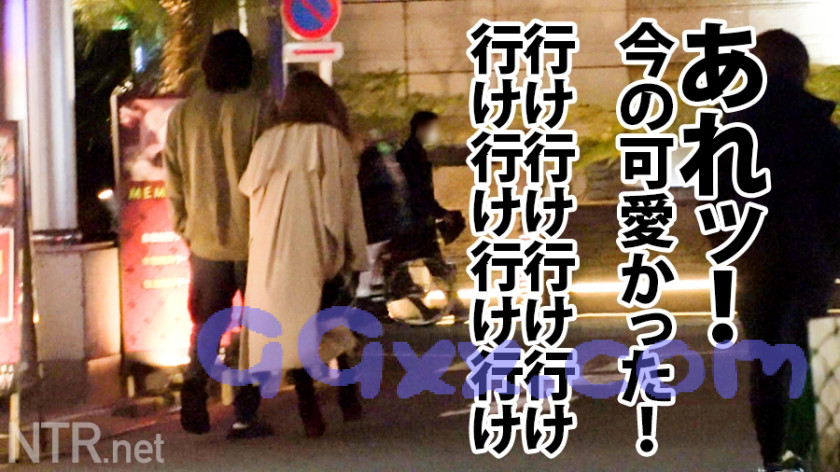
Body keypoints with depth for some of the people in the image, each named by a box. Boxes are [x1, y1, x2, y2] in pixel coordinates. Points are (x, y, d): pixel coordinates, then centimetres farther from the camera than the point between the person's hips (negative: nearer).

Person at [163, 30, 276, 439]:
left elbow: (174, 175, 7)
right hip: (254, 237, -3)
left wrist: (184, 228, 17)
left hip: (205, 238, 3)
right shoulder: (259, 110, -9)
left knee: (206, 321, 16)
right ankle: (245, 413, 3)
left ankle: (195, 379, -10)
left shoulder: (183, 114, 2)